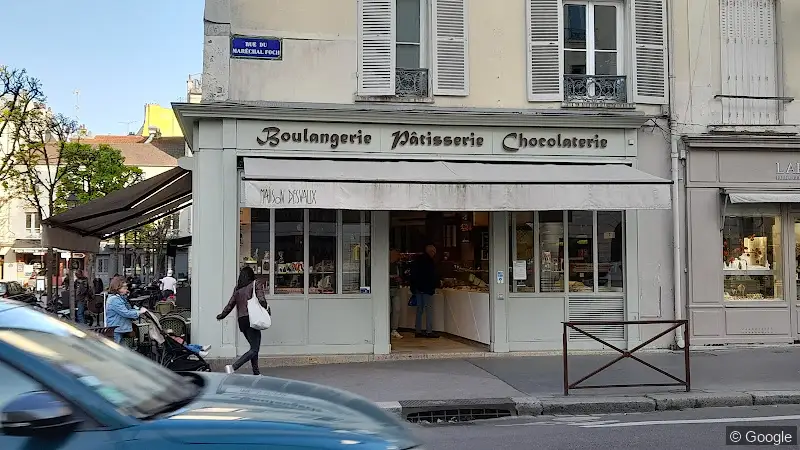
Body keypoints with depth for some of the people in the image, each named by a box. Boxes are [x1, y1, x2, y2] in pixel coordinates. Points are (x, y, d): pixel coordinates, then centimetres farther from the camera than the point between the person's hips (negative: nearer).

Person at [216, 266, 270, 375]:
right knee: (254, 349, -8)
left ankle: (256, 373, 17)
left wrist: (222, 315, 32)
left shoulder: (237, 288, 13)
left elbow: (230, 304, 16)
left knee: (254, 347, 17)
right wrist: (267, 310, 7)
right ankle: (233, 367, -24)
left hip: (241, 320, 6)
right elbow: (261, 300, -11)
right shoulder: (256, 284, 0)